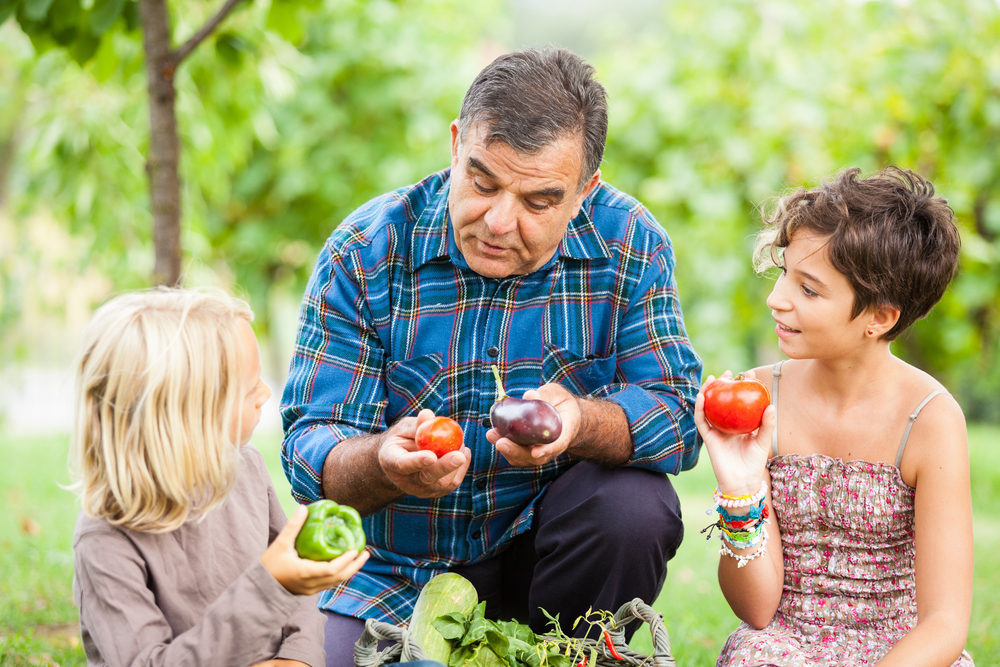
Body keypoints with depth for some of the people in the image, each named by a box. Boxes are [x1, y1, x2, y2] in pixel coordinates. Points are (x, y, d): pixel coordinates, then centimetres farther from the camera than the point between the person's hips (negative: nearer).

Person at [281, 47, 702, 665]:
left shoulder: (630, 244, -10)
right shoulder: (364, 253, -13)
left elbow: (678, 415, -13)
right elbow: (310, 450, -14)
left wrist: (581, 421, -36)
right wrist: (383, 463, -39)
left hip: (542, 553, 2)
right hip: (397, 575, -1)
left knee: (637, 505, -27)